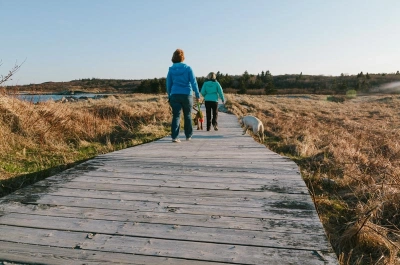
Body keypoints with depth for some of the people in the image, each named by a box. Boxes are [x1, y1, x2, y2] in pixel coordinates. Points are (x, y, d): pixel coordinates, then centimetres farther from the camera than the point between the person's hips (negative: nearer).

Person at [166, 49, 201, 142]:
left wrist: (169, 96, 17)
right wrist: (197, 94, 2)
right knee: (187, 116, 13)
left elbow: (168, 84, 9)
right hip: (187, 95, -1)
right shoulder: (188, 68, -2)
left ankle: (174, 137, -12)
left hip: (175, 95, 1)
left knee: (176, 116, 1)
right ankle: (188, 136, 24)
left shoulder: (171, 69, 5)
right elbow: (194, 82, -4)